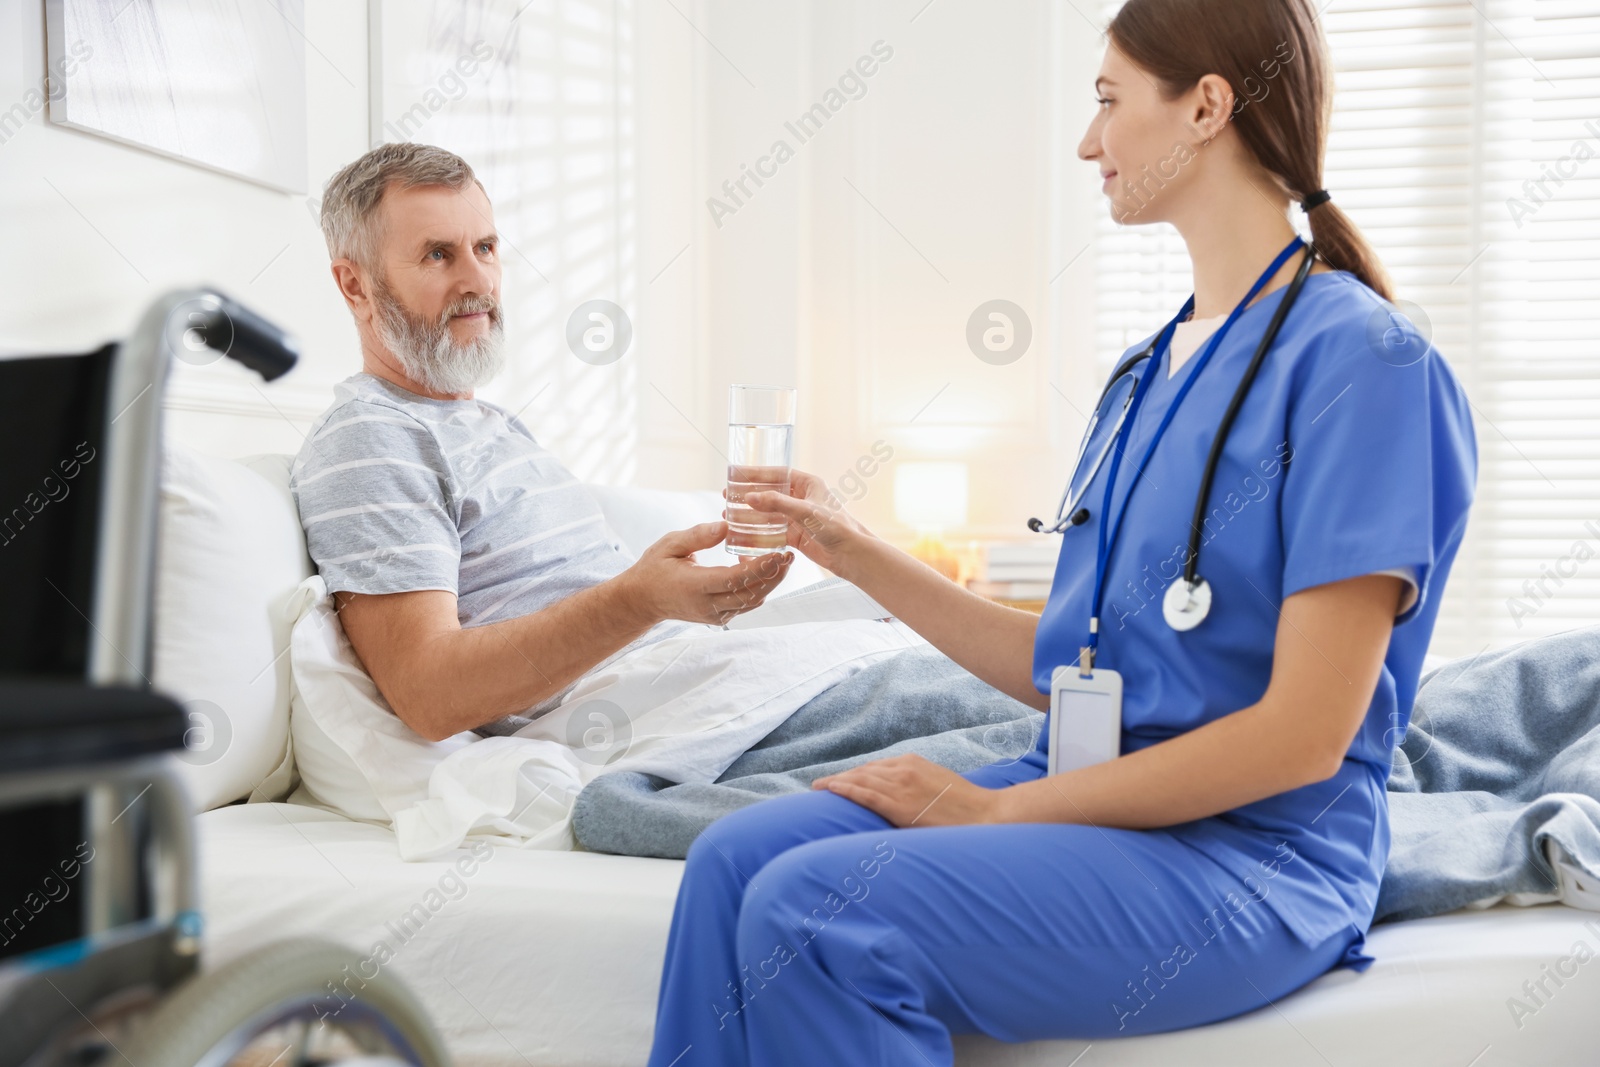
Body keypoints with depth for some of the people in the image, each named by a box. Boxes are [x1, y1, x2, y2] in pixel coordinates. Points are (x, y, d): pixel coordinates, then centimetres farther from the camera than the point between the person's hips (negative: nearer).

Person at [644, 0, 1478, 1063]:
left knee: (813, 914, -25)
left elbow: (1303, 736, -18)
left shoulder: (1360, 356, -12)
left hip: (1248, 858, -7)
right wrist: (853, 552, 11)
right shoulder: (1154, 368, 14)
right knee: (739, 856, -13)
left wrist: (996, 809, -14)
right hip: (1092, 799, 8)